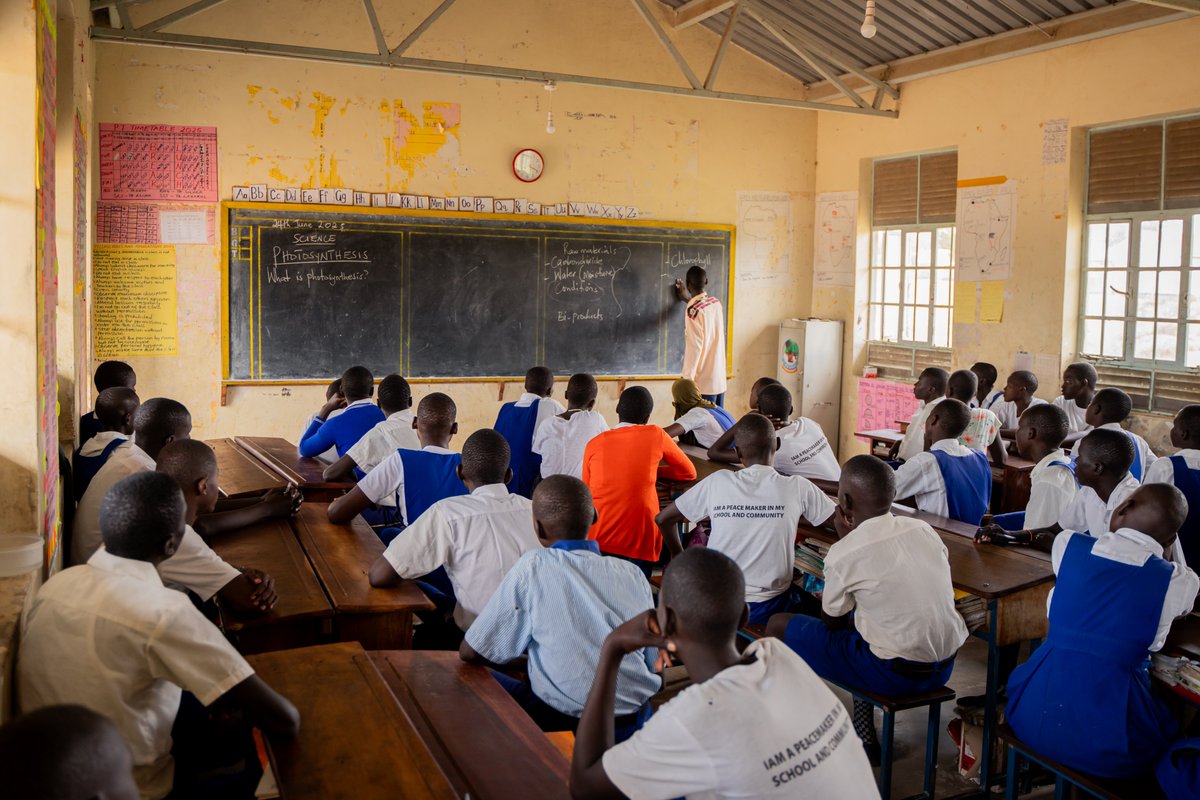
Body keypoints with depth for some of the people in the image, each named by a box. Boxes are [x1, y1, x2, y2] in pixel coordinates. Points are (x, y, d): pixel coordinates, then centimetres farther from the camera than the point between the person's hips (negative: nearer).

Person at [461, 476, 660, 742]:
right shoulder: (632, 573, 1)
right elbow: (653, 663, 8)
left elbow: (469, 652, -2)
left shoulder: (532, 567, -10)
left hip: (563, 723, -5)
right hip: (637, 725, 5)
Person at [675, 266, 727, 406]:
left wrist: (686, 378, -11)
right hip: (720, 378, 7)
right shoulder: (717, 303, 7)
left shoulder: (694, 310, -15)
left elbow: (694, 347, -16)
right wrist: (688, 300, 40)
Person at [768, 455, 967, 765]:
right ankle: (864, 736, 32)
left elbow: (832, 623, 1)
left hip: (895, 674, -7)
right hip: (945, 667, 7)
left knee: (778, 625, 5)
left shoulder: (844, 553, -14)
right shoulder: (923, 528, 1)